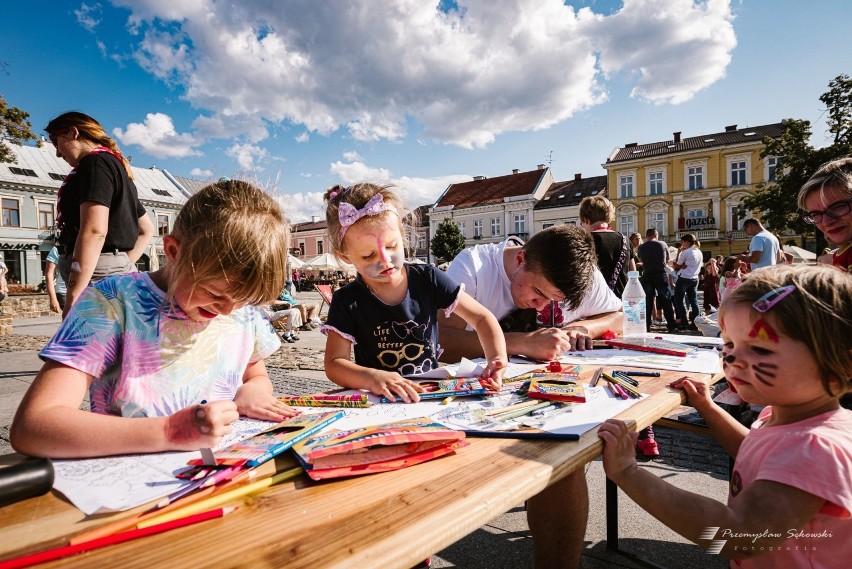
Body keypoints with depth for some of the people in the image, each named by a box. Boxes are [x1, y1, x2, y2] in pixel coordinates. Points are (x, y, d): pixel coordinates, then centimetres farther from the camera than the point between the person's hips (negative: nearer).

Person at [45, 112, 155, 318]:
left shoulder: (95, 163, -7)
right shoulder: (118, 168, 23)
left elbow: (94, 231, -20)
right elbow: (147, 230, 29)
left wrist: (72, 300, -22)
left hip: (98, 278, -10)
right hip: (118, 275, 10)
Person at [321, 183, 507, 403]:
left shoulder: (428, 279, -2)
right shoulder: (347, 302, -6)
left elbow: (482, 318, 2)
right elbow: (334, 364, -10)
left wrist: (497, 358, -17)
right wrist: (372, 378, -31)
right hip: (380, 403, -1)